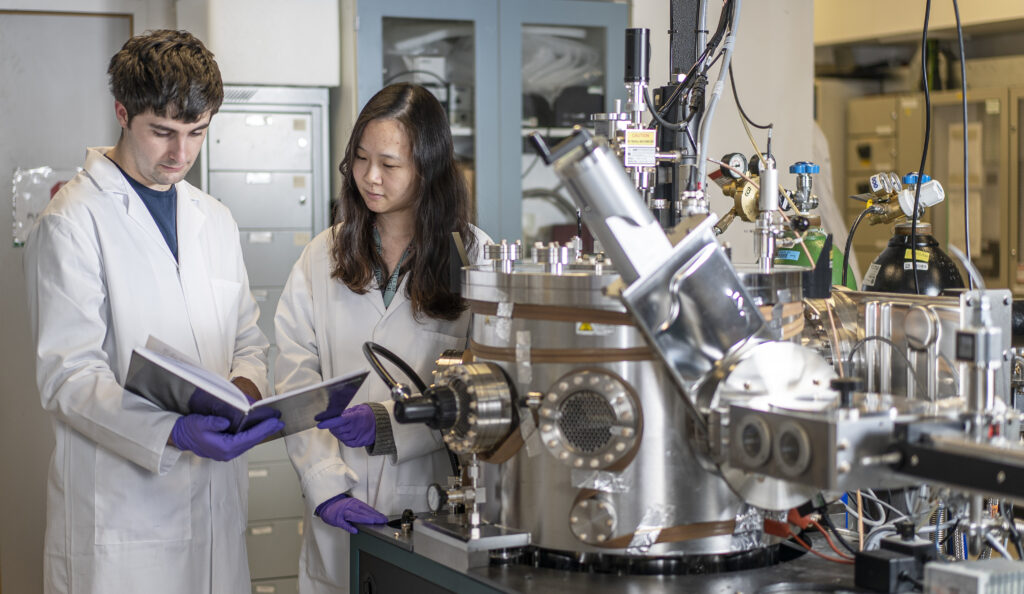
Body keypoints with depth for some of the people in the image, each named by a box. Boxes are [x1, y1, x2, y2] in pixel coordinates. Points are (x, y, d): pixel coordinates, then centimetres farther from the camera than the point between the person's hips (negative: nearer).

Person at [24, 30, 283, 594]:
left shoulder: (214, 219, 13)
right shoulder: (72, 221, -8)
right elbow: (67, 376, -14)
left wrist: (245, 387, -7)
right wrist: (173, 432, -28)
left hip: (216, 503, 6)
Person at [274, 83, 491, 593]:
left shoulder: (474, 256, -2)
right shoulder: (322, 257, 6)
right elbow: (295, 386, -1)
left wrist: (387, 423, -21)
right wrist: (328, 488, -13)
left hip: (439, 507, -2)